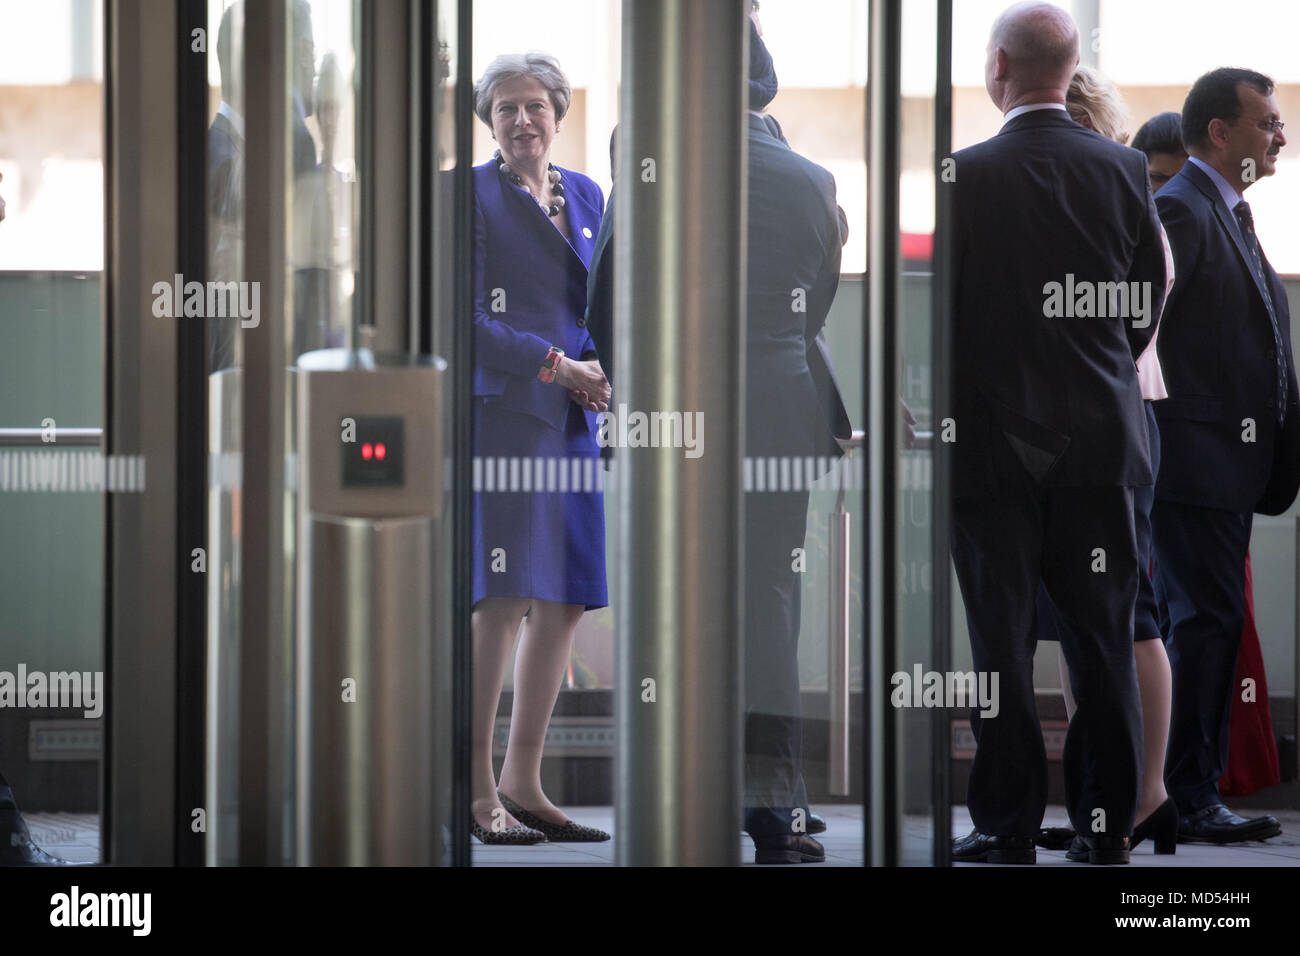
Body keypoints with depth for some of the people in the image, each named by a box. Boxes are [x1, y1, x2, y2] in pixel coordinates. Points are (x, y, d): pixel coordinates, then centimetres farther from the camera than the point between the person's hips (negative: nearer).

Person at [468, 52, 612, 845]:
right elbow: (468, 319, -9)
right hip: (501, 413, -7)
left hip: (571, 422, 7)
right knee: (505, 600, -11)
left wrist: (599, 367, 3)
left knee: (566, 602, 6)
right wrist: (556, 365, -12)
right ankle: (477, 791, -7)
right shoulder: (471, 195, -3)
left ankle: (523, 784, 13)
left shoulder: (585, 195, 18)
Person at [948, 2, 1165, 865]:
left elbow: (937, 308, -6)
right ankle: (1107, 828, 9)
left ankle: (1009, 827, 5)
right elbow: (1150, 301, 7)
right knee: (1104, 645, 7)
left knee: (1003, 645, 3)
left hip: (994, 438, -3)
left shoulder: (966, 176, -10)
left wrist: (940, 408, 9)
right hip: (1101, 438, 3)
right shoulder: (1125, 170, -1)